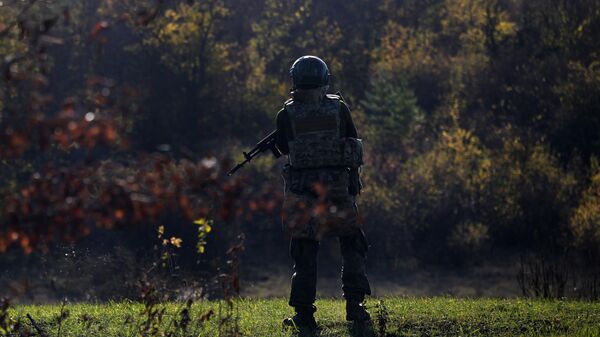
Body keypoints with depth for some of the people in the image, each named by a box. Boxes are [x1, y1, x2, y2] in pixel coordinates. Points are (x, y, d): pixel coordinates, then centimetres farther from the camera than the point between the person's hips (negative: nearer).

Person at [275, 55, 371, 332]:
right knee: (352, 247, 14)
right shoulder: (339, 108, -3)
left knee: (304, 252, 7)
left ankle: (304, 313, 4)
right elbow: (353, 141, 8)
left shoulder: (286, 115, -4)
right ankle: (354, 304, 5)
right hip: (338, 190, 0)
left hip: (302, 194, 0)